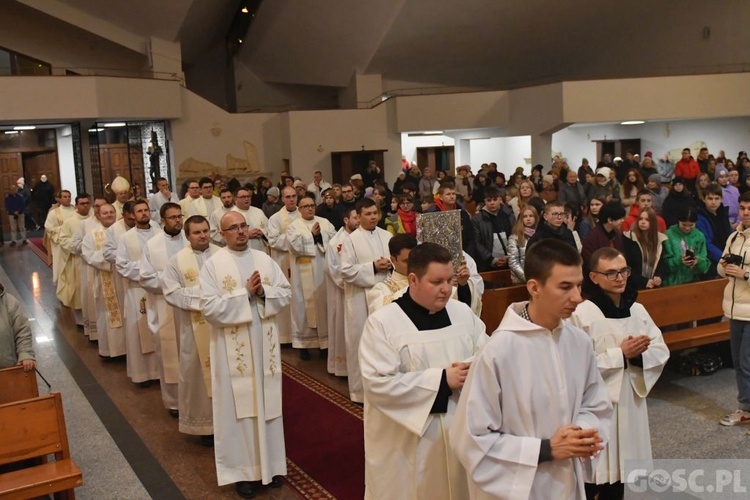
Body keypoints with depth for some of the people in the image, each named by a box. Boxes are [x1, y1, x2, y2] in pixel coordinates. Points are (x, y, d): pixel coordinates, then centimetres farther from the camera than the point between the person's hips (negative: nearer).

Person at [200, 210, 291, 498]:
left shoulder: (265, 260, 6)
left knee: (268, 403, 11)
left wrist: (263, 293, -14)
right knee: (238, 405, 4)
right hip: (234, 348, -4)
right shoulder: (213, 265, -6)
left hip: (265, 344, 4)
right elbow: (209, 307, -15)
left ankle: (270, 464, 25)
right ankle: (242, 470, 16)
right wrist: (246, 293, -18)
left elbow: (286, 293, 5)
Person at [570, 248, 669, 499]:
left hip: (631, 401, 6)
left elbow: (662, 351, 6)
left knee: (621, 469, 18)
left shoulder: (637, 310, 4)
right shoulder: (582, 314, -16)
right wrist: (621, 354, -19)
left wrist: (639, 354, -15)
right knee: (594, 476, 3)